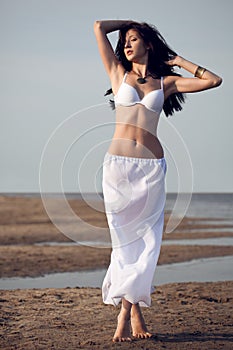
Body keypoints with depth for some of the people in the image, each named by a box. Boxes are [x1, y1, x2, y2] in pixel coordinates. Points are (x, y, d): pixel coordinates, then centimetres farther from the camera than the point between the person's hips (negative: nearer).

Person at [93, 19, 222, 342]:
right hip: (118, 166, 0)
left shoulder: (166, 82, 11)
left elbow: (213, 80, 6)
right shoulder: (118, 73, 11)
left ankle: (125, 313, 0)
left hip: (151, 168, 0)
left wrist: (177, 61, 12)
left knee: (145, 241, -4)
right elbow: (99, 27, 9)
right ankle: (136, 315, 5)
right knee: (125, 239, 0)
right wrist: (129, 22, 20)